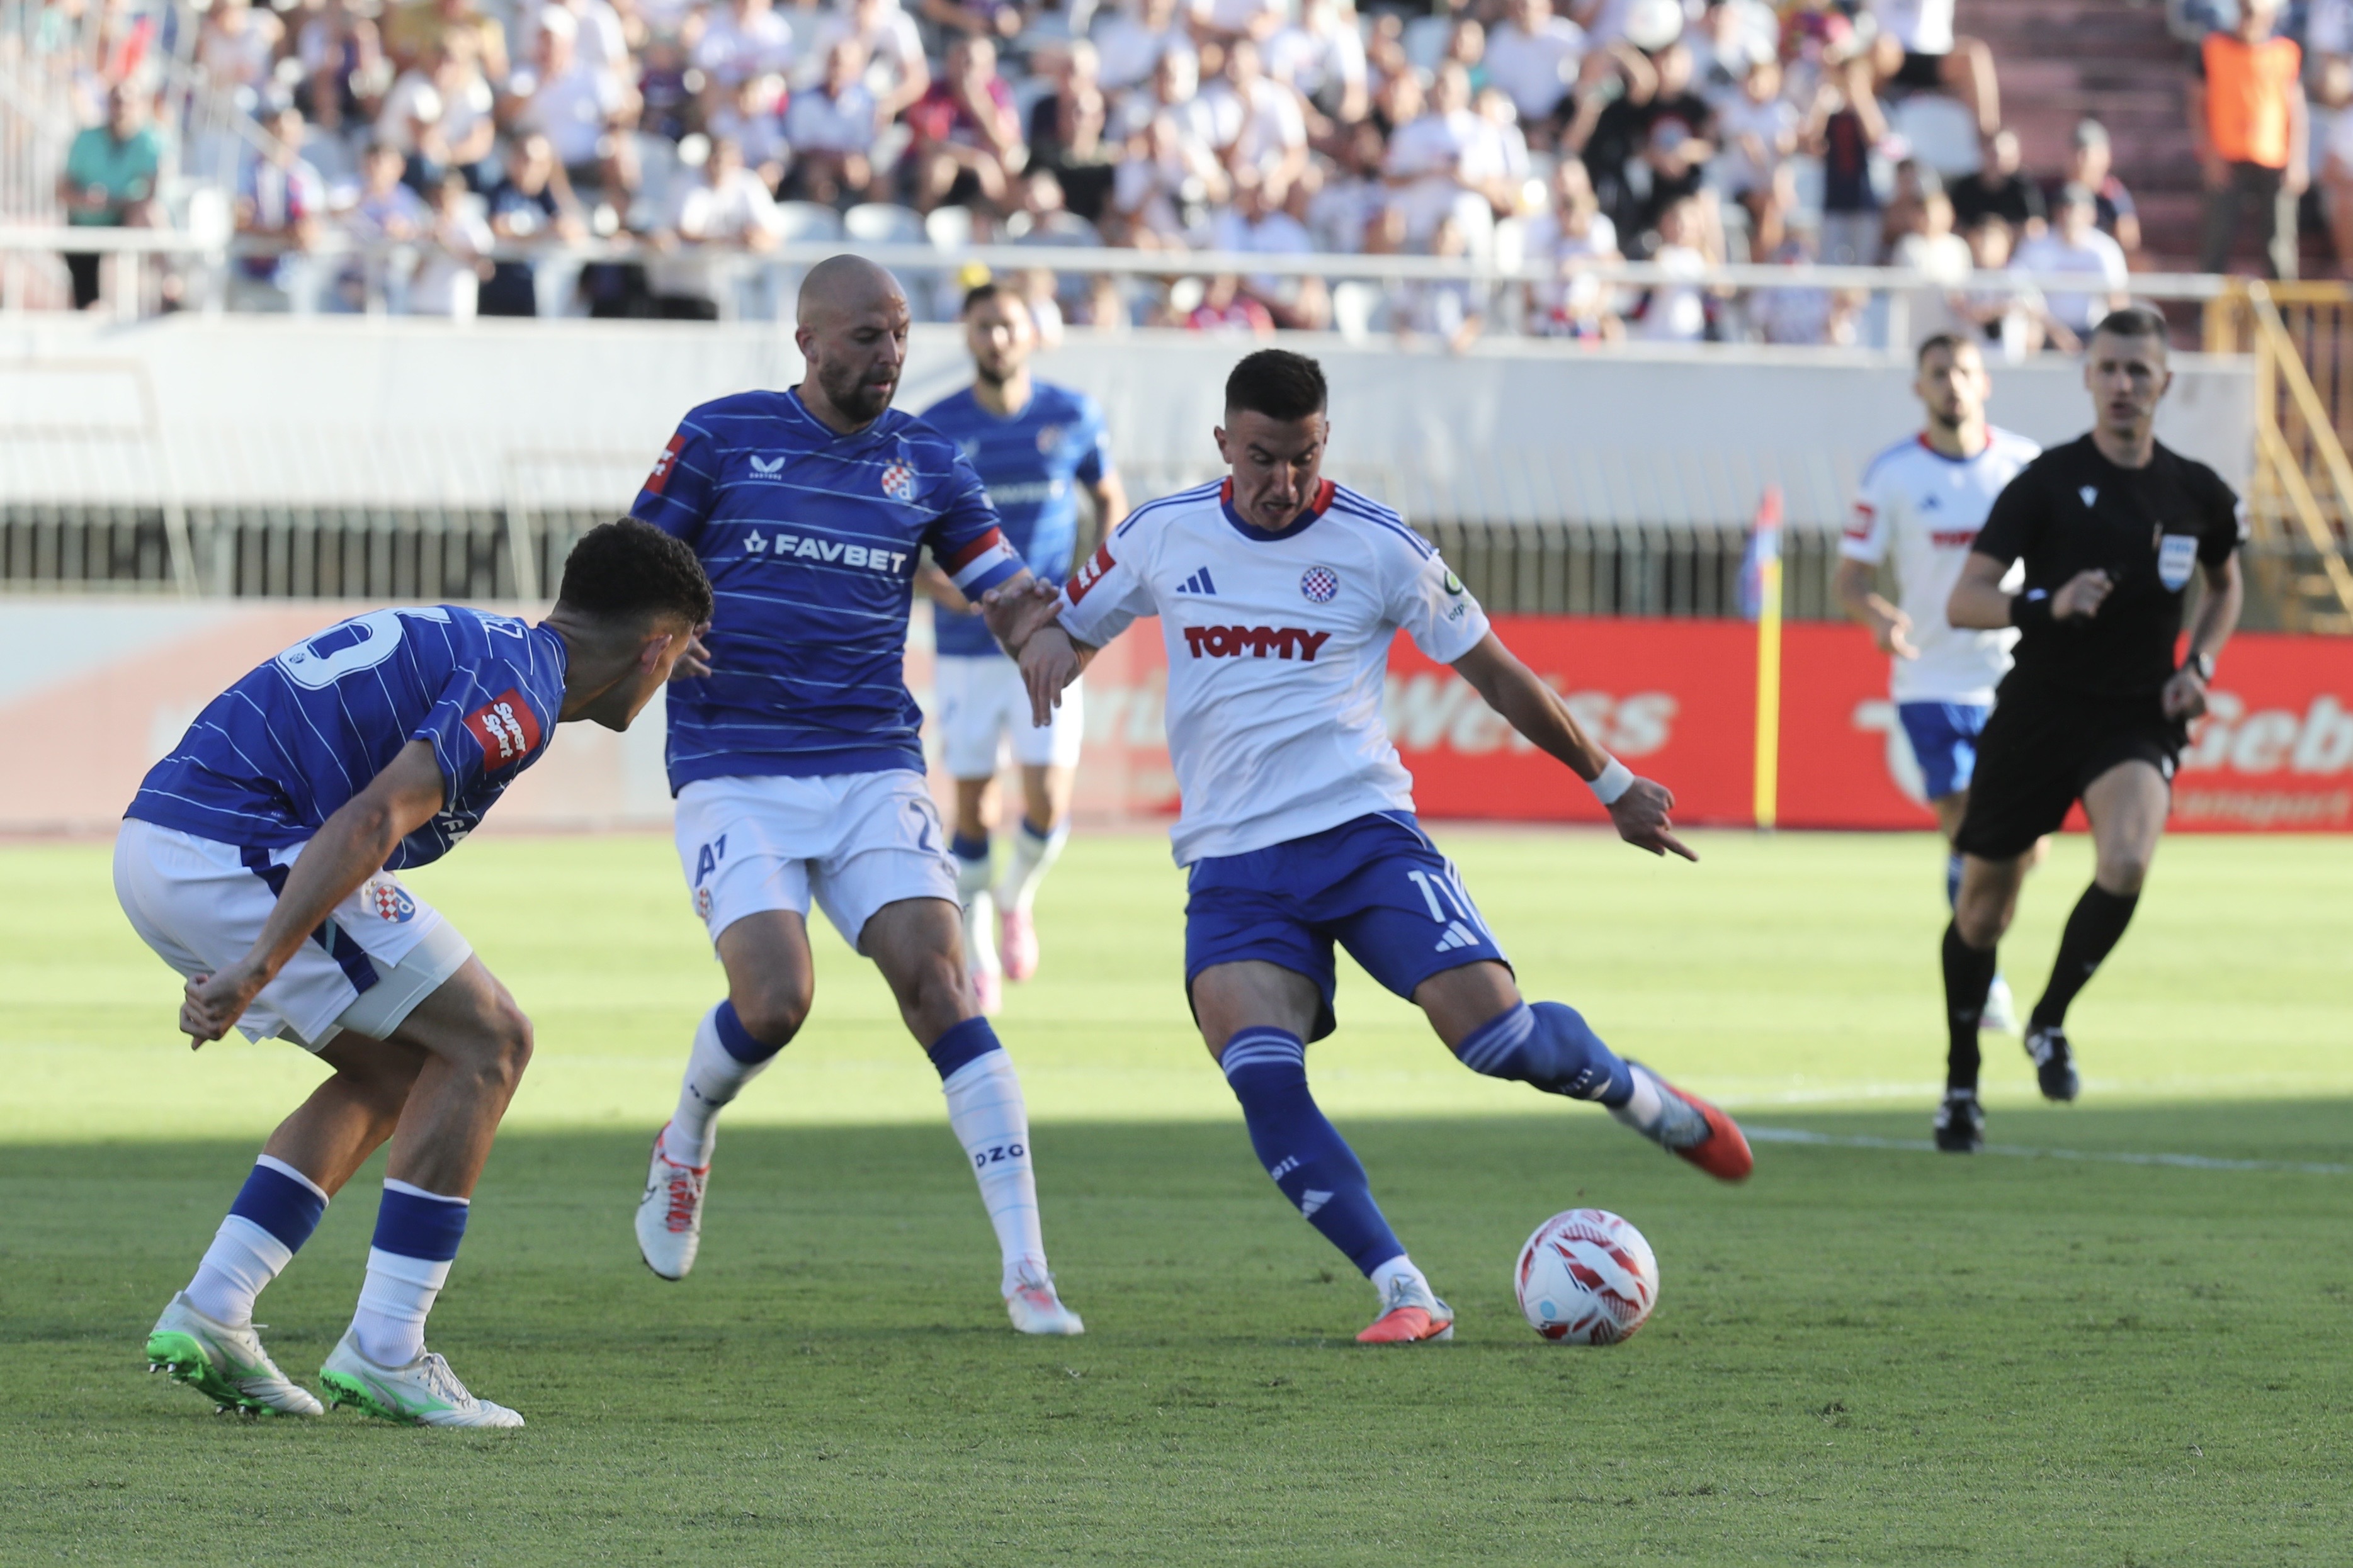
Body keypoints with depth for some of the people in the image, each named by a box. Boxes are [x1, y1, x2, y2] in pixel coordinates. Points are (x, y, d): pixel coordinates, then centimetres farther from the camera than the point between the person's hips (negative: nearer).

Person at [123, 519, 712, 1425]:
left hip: (154, 845, 10)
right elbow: (371, 820, -21)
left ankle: (208, 1315, 11)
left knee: (395, 1073, 20)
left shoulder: (467, 641, 24)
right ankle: (382, 1352, -3)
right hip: (238, 851, -10)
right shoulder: (521, 691, -8)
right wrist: (256, 971, -28)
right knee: (486, 1044, 1)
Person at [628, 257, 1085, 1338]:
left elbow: (1012, 590, 7)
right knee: (774, 999, -19)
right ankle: (682, 1154, 17)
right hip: (734, 773, -2)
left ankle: (1027, 1273, -17)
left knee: (938, 983, -16)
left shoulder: (923, 461, 9)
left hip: (874, 771, 2)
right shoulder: (721, 438, 3)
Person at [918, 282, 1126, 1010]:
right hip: (967, 646, 0)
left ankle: (1017, 900, 21)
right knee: (973, 808, 2)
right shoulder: (935, 430, -2)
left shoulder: (1073, 418, 1)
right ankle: (977, 959, 20)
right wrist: (935, 583, -15)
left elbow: (1111, 500, 16)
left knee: (1048, 805, -11)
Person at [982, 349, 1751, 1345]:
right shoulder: (1161, 536, 5)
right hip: (1232, 868, 1)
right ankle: (1403, 1295, -19)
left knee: (1495, 1034, -17)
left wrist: (1610, 783, 15)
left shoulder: (1378, 547, 0)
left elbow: (1494, 673, 10)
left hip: (1364, 834, -1)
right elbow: (1068, 626, 20)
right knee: (1262, 1078, -23)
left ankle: (1637, 1095, 18)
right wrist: (1038, 634, -6)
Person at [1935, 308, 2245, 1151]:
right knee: (1983, 907, 6)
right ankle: (1961, 1082, 28)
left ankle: (2050, 1020, -5)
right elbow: (1964, 601, -10)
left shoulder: (2198, 494, 1)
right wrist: (2049, 605, -28)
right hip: (2037, 710, -1)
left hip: (2138, 718, 1)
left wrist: (2198, 665, 5)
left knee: (2127, 862, -28)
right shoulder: (2048, 482, -7)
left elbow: (2225, 586, 23)